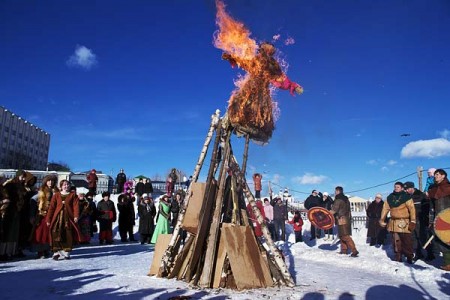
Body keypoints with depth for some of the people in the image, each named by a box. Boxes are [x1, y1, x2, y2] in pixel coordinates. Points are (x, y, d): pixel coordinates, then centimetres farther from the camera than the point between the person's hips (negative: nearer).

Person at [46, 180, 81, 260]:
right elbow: (51, 207, 6)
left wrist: (76, 216, -17)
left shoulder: (73, 195, 8)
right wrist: (48, 219, 0)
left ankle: (66, 252, 13)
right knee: (57, 235, -7)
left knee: (68, 236, 1)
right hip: (58, 217, 0)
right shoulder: (56, 195, 10)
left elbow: (76, 206, -2)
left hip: (69, 218, 0)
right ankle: (57, 252, 2)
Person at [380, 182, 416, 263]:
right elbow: (385, 208, 11)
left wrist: (413, 221, -17)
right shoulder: (390, 197, 8)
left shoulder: (406, 197, -7)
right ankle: (398, 257, 17)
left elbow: (412, 209, -11)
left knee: (407, 241, -1)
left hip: (404, 222, -4)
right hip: (393, 222, 5)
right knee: (396, 241, 8)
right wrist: (382, 220, 7)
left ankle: (409, 257, 12)